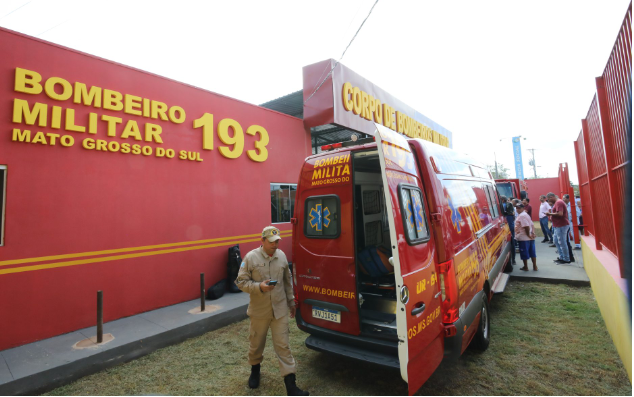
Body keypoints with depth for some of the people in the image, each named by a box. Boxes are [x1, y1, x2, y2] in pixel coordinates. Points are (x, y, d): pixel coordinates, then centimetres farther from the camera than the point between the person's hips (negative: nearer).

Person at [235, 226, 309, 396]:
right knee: (256, 344, 19)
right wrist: (259, 287, -25)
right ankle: (255, 370, 47)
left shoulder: (282, 255, 0)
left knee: (283, 345, 4)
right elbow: (241, 282, -10)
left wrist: (291, 300, 14)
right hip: (259, 310, -1)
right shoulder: (251, 257, -13)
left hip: (280, 310, 2)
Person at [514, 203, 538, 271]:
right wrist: (533, 233, 8)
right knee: (532, 252, 12)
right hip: (530, 237, 9)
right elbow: (532, 225, 16)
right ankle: (535, 266, 18)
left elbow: (526, 226, -23)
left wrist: (528, 235, -16)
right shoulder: (525, 214, 16)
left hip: (523, 238, -9)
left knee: (524, 252, 1)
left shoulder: (521, 216, -15)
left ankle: (526, 267, 9)